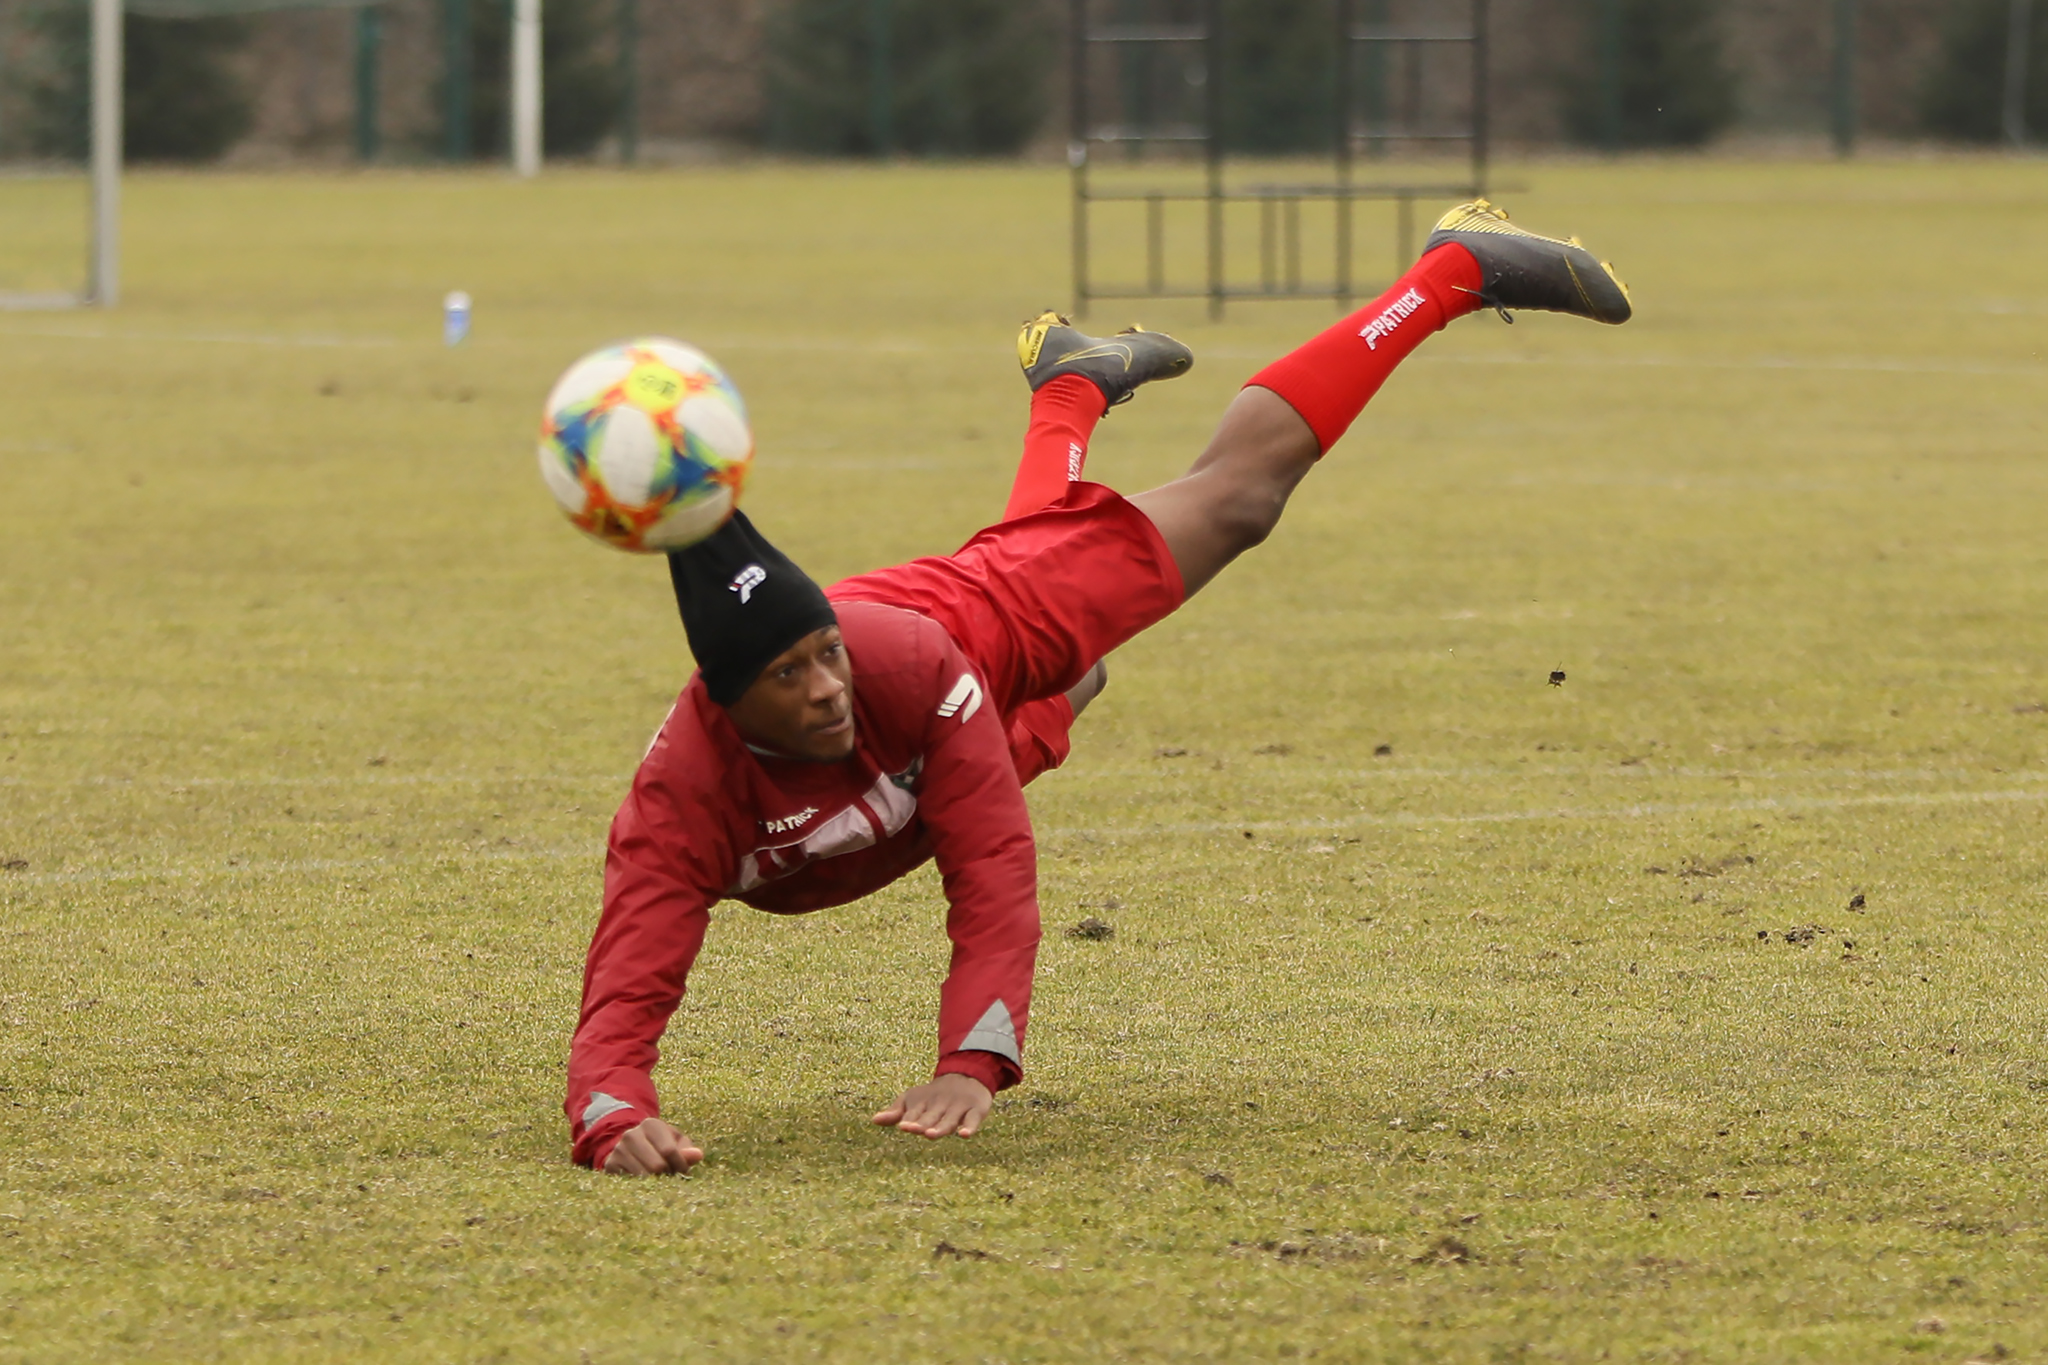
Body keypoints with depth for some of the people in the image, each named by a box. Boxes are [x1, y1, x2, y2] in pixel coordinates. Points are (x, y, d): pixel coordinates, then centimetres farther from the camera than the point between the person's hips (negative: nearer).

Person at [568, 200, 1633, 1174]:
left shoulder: (904, 654, -47)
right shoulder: (679, 799, -48)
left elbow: (996, 884, -46)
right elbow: (622, 1002, -55)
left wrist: (970, 1066, -60)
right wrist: (613, 1123, -77)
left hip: (978, 625, -3)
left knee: (1235, 492, 13)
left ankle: (1460, 269, 37)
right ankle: (1072, 388, 74)